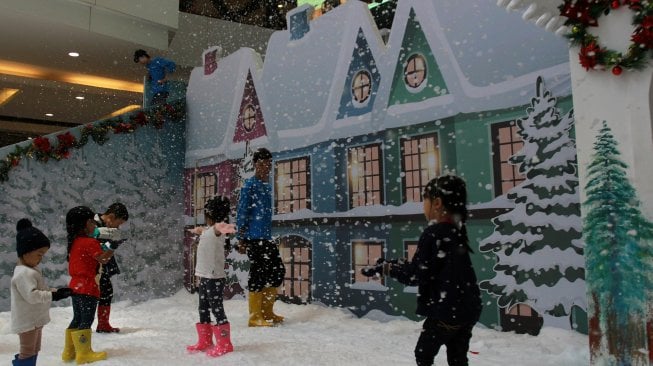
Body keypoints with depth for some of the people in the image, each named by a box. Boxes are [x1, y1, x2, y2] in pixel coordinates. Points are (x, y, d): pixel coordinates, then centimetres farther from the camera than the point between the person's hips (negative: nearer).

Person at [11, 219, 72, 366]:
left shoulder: (31, 270, 10)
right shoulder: (24, 273, -24)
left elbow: (40, 290, 14)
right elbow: (32, 295, -32)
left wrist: (55, 291, -1)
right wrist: (53, 295, -27)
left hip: (35, 320, 10)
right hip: (27, 322, -10)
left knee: (34, 350, 20)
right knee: (27, 352, -3)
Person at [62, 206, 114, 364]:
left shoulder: (75, 242, 10)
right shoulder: (90, 242, -17)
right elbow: (103, 259, -18)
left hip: (76, 286, 9)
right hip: (88, 287, -9)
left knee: (77, 319, 18)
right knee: (86, 320, -1)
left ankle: (69, 352, 25)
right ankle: (84, 354, 5)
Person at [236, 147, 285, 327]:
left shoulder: (267, 186, 17)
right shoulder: (250, 184, -7)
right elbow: (242, 212, -11)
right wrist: (241, 239, -14)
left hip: (267, 238, 9)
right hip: (254, 238, -9)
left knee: (278, 271, 11)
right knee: (258, 275, -5)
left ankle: (267, 312, 22)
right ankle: (255, 317, 6)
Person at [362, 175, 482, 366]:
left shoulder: (433, 233, -18)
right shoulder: (457, 231, 7)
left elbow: (416, 275, -17)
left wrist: (385, 267, -6)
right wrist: (394, 264, 13)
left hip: (447, 310, -8)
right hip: (467, 308, 8)